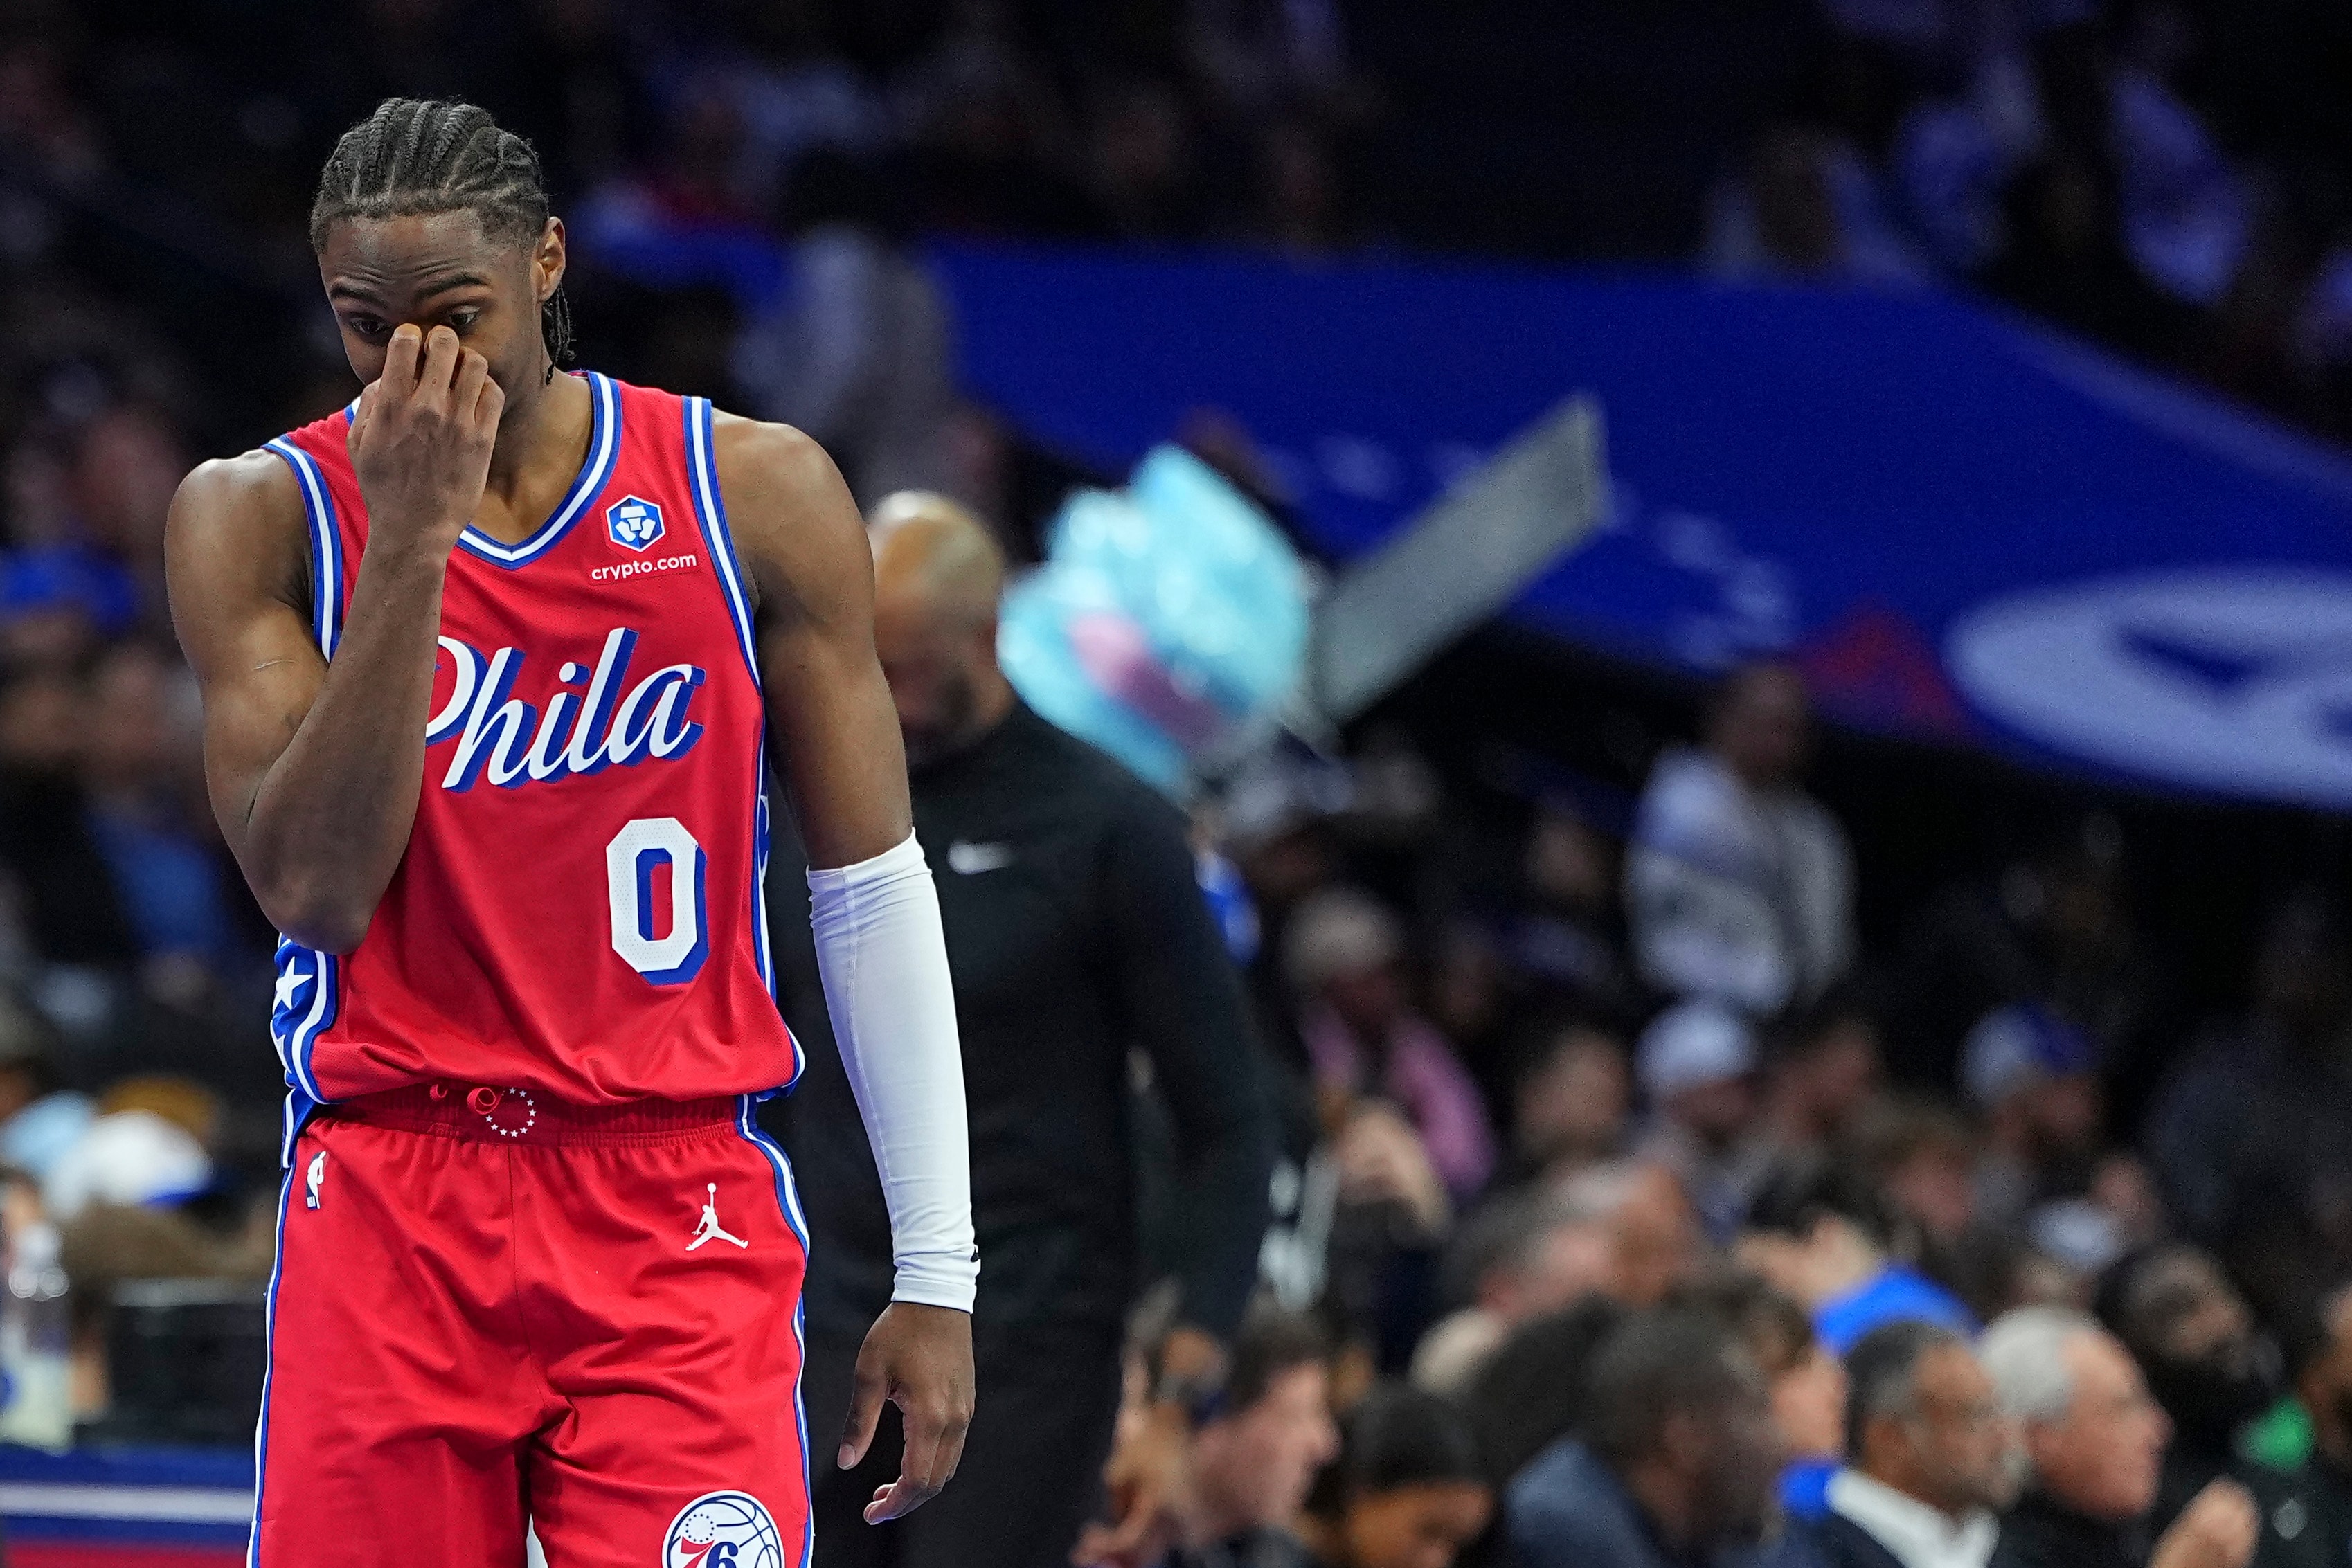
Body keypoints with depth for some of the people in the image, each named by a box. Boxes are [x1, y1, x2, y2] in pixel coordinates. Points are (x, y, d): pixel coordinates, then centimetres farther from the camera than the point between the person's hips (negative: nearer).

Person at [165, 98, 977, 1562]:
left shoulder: (757, 495, 2)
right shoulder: (263, 515, 1)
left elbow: (875, 893, 6)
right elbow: (313, 888, -11)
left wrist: (935, 1273, 2)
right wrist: (408, 541, -16)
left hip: (678, 1217, 0)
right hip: (387, 1211, 0)